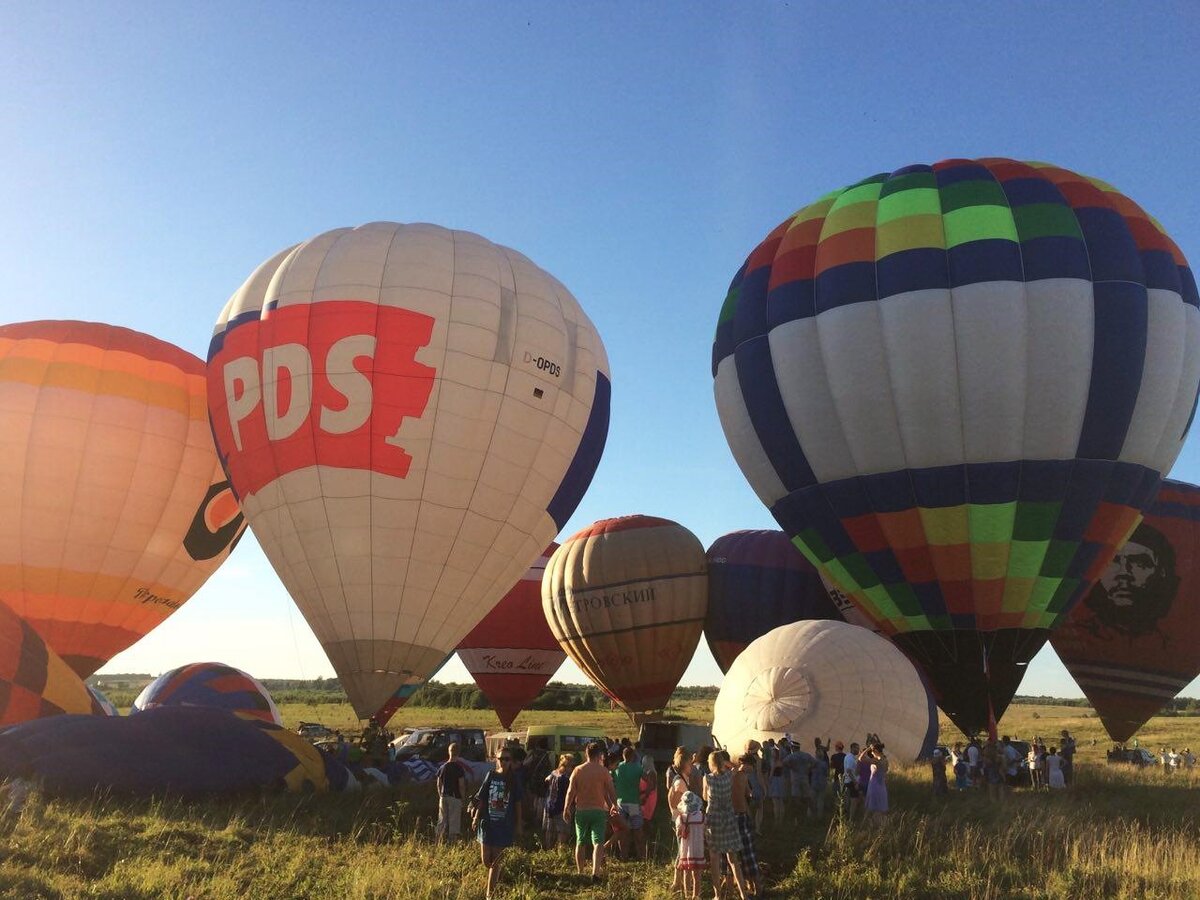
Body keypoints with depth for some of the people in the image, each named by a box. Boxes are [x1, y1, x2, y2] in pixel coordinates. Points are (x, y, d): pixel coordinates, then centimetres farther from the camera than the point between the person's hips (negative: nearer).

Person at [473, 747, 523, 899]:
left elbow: (518, 804, 2)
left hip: (505, 826, -2)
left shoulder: (514, 780, -4)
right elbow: (481, 799, 4)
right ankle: (496, 877, 36)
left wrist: (518, 825, 3)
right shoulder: (491, 775, -2)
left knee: (495, 861, 1)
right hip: (488, 823, 2)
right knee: (485, 861, 4)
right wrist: (476, 818, 0)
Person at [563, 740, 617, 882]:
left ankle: (580, 872, 24)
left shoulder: (578, 770, -1)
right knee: (598, 842, -3)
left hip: (581, 811, 2)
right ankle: (596, 871, -19)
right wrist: (614, 806, 12)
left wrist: (566, 809, 7)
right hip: (598, 810, -2)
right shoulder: (603, 771, -5)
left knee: (580, 843, 16)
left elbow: (570, 791, -2)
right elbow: (611, 792, -3)